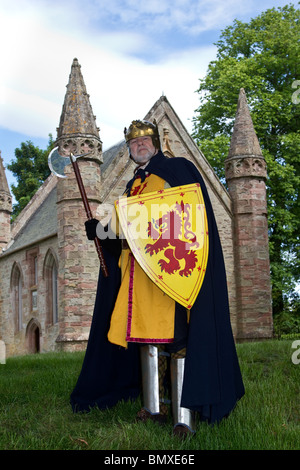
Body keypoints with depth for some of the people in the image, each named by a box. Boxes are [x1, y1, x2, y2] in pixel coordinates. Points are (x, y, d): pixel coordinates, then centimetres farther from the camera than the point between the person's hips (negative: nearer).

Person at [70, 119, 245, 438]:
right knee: (145, 334, 4)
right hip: (138, 270, 7)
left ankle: (184, 415, -11)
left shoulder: (178, 169, 7)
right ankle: (154, 408, 9)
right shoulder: (132, 186, 25)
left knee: (177, 336, -11)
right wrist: (102, 229, 8)